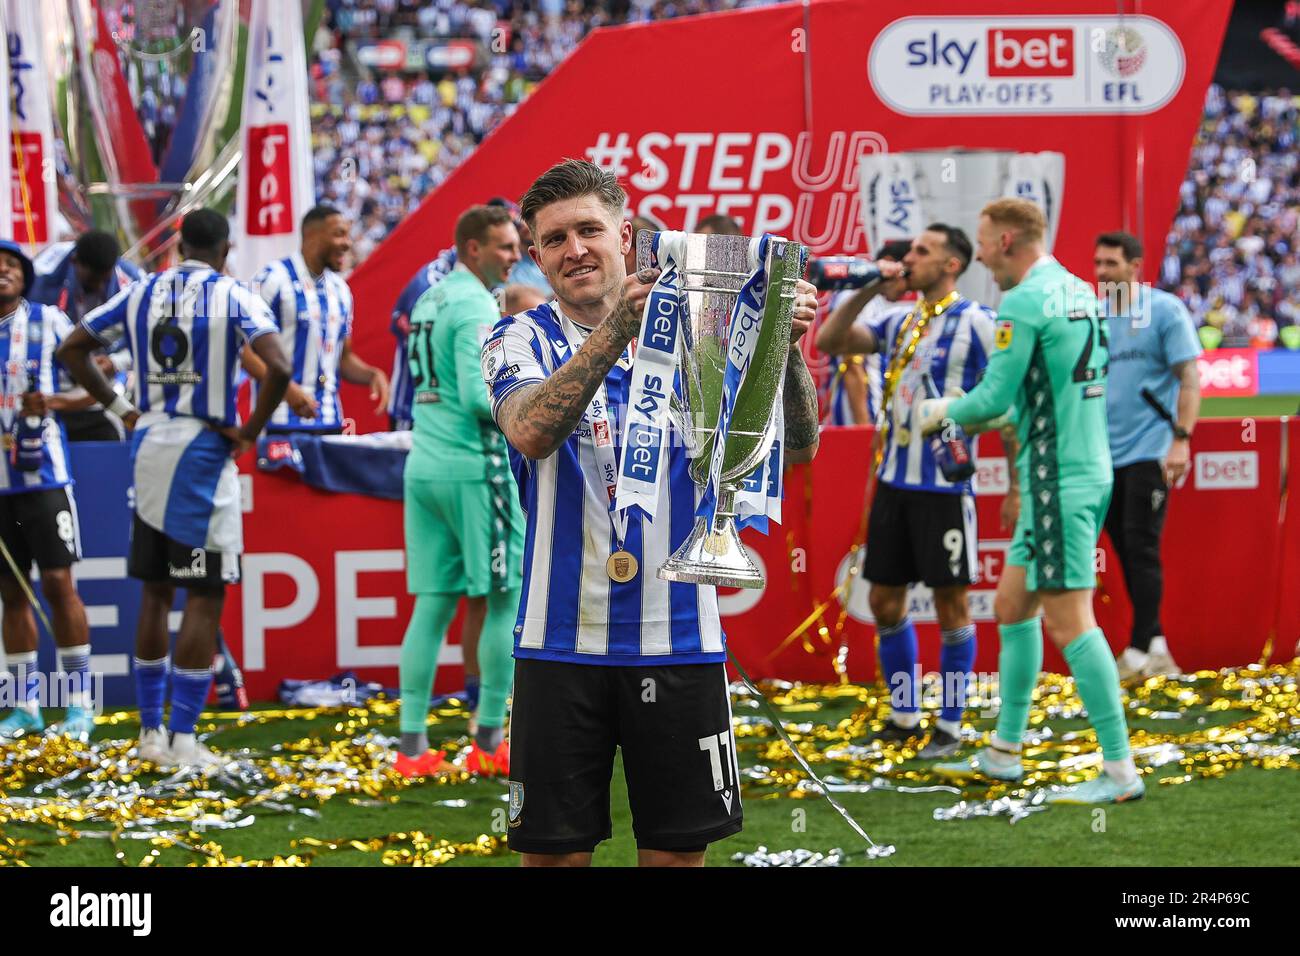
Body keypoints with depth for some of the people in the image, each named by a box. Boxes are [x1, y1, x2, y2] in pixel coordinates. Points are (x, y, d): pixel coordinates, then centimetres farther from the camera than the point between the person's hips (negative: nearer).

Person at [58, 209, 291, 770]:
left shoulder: (140, 294, 8)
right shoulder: (233, 298, -7)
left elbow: (72, 350, 11)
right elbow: (278, 367, -21)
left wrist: (119, 408, 13)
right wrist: (250, 431, -9)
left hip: (148, 449, 5)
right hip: (203, 451, -5)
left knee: (155, 592, 15)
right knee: (204, 597, -1)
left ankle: (151, 732, 19)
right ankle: (183, 739, -5)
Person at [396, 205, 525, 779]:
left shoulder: (430, 301, 16)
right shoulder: (476, 306, -12)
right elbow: (478, 396, -22)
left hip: (423, 469, 8)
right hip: (473, 469, -8)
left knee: (433, 605, 8)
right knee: (506, 600, 2)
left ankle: (412, 744, 4)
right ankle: (488, 741, 3)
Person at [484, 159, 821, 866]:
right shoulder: (520, 341, 1)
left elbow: (796, 447, -2)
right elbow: (531, 433, -21)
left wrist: (786, 347, -20)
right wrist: (618, 326, -33)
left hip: (678, 644, 1)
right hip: (563, 643, -1)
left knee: (677, 851, 6)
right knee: (554, 852, 2)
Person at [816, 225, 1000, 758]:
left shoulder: (976, 322, -8)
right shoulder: (898, 322, 12)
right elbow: (829, 341, 8)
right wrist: (868, 290, -2)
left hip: (945, 484, -7)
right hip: (894, 480, 7)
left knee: (950, 603, 1)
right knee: (885, 600, 10)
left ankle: (950, 726, 9)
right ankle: (904, 715, 23)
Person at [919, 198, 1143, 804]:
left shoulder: (1024, 304, -15)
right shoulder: (1079, 293, 13)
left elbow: (994, 397, -15)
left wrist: (943, 412, 4)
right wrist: (974, 421, 24)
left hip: (1058, 482, -10)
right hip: (1087, 469, 10)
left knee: (1069, 623, -8)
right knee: (1012, 607, 16)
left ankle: (1120, 771, -8)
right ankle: (1004, 752, 21)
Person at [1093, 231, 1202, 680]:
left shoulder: (1164, 310, -5)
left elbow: (1189, 378, -8)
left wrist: (1181, 439, -17)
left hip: (1149, 452, -6)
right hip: (1104, 454, 6)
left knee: (1141, 550, -9)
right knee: (1124, 551, 7)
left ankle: (1139, 652, -6)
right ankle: (1155, 646, 16)